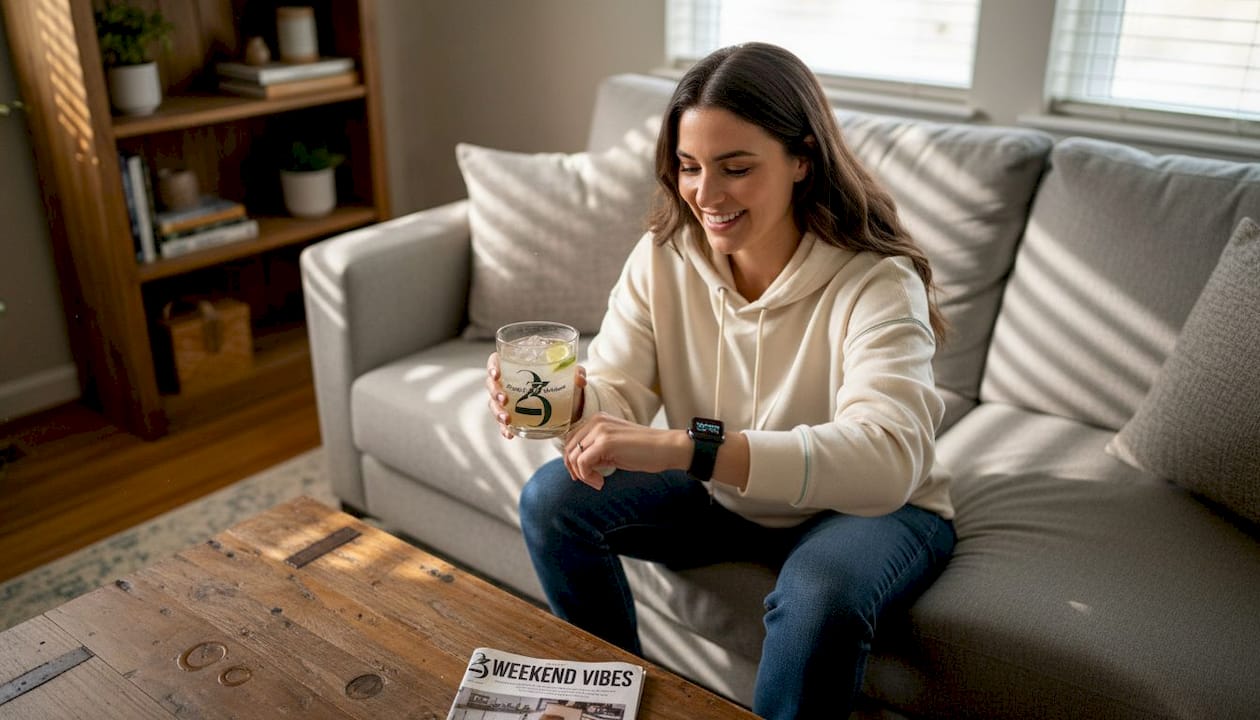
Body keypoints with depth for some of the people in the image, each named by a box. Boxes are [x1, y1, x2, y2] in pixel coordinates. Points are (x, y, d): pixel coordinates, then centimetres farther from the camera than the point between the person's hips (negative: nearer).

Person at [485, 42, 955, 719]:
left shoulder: (876, 283, -28)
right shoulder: (663, 256, -12)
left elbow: (887, 459, -43)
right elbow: (617, 395, -15)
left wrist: (682, 447, -55)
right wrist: (567, 400, -42)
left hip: (865, 508, -4)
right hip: (720, 495, 5)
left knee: (820, 595, -37)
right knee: (552, 498, -11)